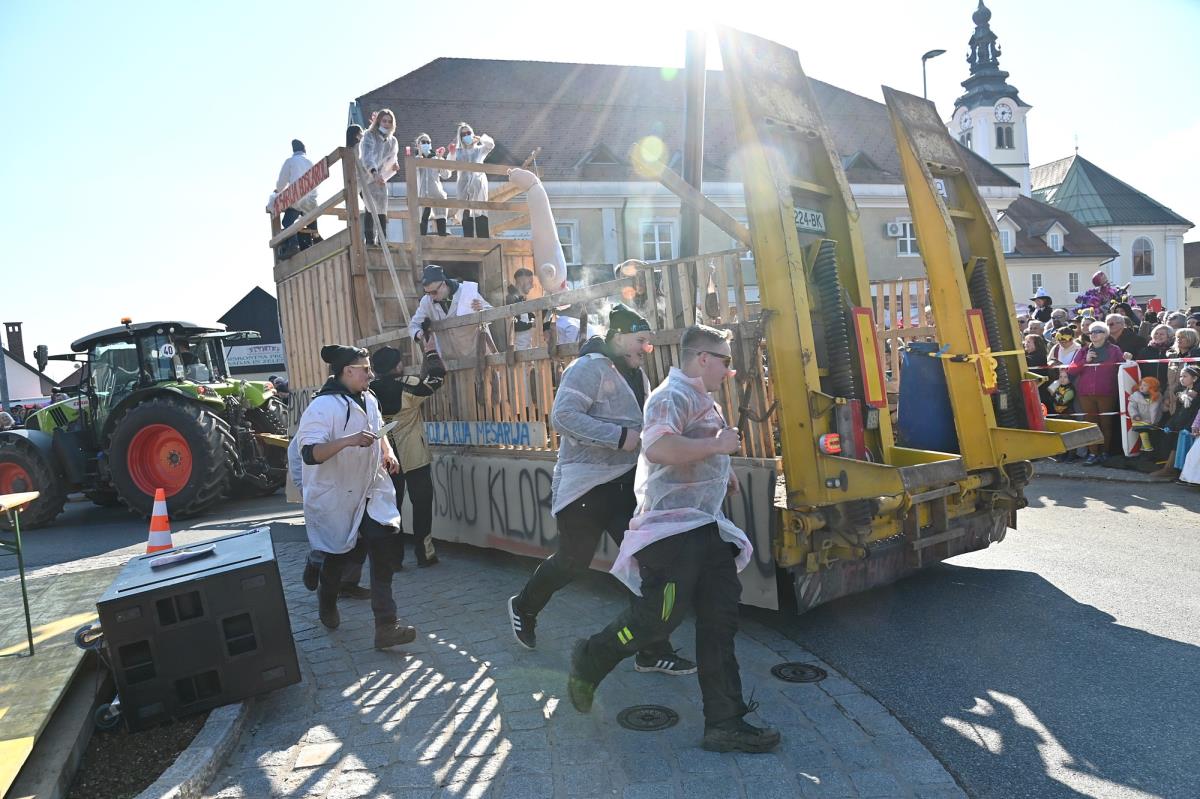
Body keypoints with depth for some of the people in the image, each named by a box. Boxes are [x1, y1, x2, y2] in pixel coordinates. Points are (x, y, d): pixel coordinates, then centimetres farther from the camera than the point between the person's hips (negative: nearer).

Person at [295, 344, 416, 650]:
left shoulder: (369, 400, 3)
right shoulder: (323, 407, -20)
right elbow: (309, 454, -28)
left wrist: (388, 451, 4)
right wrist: (348, 440, -39)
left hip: (370, 490, 5)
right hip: (335, 495, -5)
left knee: (386, 549, -9)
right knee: (338, 555, 14)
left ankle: (385, 625, -7)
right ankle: (327, 607, 45)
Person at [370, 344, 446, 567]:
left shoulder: (371, 391, -1)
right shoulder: (408, 385, -14)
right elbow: (437, 376, -4)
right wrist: (431, 353, 9)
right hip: (414, 456, -4)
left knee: (390, 505, 10)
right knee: (422, 503, 6)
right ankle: (424, 553, 9)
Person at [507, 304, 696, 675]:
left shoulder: (637, 375, 14)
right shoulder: (589, 367, -14)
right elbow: (563, 415, -25)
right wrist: (620, 436, -26)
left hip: (625, 483, 8)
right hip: (585, 484, -8)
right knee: (573, 561, 6)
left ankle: (653, 651, 11)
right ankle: (524, 607, 35)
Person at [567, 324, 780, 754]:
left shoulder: (702, 399, 21)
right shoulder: (674, 395, -13)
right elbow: (657, 447, -32)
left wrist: (722, 473, 24)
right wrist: (717, 445, -22)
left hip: (705, 527, 10)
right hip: (672, 528, -10)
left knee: (721, 619, 5)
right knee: (657, 618, -5)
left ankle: (725, 723, 12)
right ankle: (588, 662, 22)